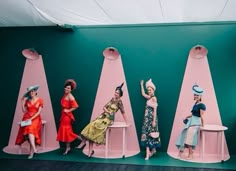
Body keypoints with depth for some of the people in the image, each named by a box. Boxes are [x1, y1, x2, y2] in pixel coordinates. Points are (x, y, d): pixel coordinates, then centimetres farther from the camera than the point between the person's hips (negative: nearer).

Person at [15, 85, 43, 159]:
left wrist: (31, 119, -14)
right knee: (29, 131, -22)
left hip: (35, 118, -2)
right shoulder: (27, 100, 8)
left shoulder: (40, 100, -1)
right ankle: (34, 149, -29)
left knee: (31, 131, -21)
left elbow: (39, 112, -6)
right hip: (27, 118, 2)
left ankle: (31, 152, -16)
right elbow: (24, 110, 9)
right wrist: (22, 102, 1)